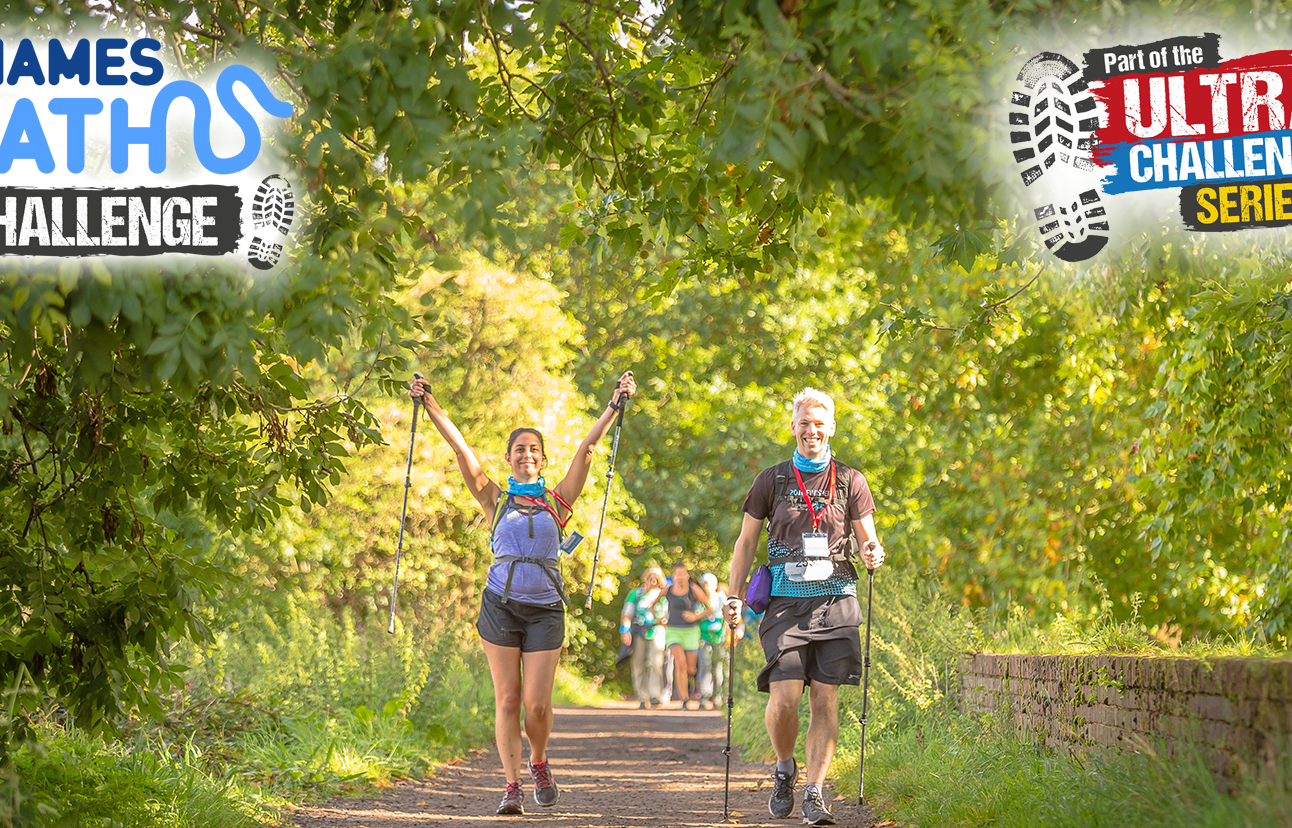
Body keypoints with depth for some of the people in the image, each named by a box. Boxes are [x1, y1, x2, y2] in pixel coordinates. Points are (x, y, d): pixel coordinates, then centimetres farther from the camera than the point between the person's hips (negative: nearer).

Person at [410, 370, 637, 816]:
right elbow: (460, 448, 4)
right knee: (508, 699, -2)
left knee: (537, 703, -6)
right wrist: (428, 404, 0)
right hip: (501, 605, 0)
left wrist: (616, 404, 1)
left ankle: (539, 763, 22)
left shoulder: (557, 500, 10)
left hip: (545, 609, 0)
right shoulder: (495, 499, 9)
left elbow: (586, 449, 5)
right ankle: (512, 784, 4)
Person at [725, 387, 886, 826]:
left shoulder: (850, 481, 9)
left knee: (825, 700, -4)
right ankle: (784, 770, 16)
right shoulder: (771, 480, 8)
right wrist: (734, 596, 2)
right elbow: (746, 541, 12)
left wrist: (873, 553, -12)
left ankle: (815, 792, 2)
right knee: (783, 698, -11)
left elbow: (868, 539, 12)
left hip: (835, 600, 1)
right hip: (785, 602, -1)